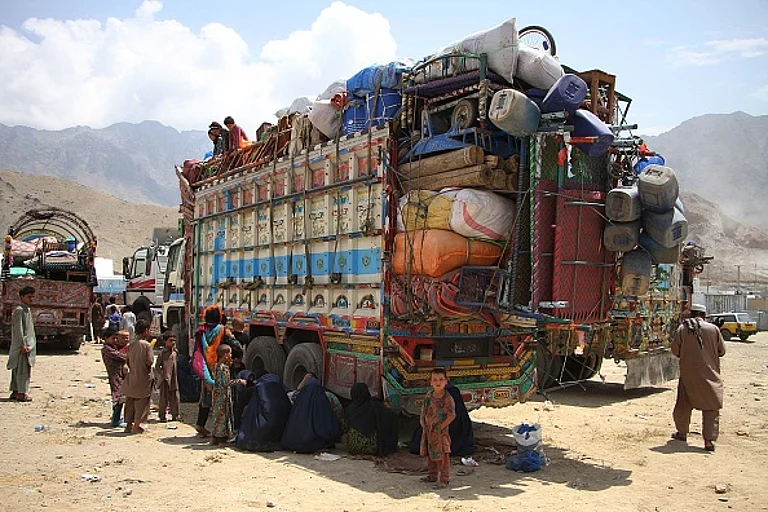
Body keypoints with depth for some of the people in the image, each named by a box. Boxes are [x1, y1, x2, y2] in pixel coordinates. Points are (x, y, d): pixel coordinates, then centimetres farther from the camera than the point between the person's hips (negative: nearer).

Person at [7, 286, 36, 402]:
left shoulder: (27, 310, 17)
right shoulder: (19, 310, -12)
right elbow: (18, 329, -17)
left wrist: (30, 344, 21)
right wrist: (23, 344, -20)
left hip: (28, 344, 9)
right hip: (22, 345, -9)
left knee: (17, 369, 13)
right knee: (23, 369, -8)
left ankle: (15, 392, 18)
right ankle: (21, 393, -4)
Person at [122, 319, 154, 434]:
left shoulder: (131, 344, 1)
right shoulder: (147, 345, -15)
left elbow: (128, 361, 6)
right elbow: (149, 362, -19)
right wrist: (148, 367, 3)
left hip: (132, 376, 5)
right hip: (143, 377, -5)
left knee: (130, 401, 14)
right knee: (141, 402, 5)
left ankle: (129, 424, 21)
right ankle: (136, 426, 6)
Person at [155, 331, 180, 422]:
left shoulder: (175, 352, 9)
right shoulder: (162, 353, -8)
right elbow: (157, 366, -7)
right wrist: (163, 375, -16)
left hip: (174, 379, 5)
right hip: (165, 380, -5)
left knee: (175, 398, 8)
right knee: (164, 398, 3)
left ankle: (175, 415, 17)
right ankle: (162, 415, 15)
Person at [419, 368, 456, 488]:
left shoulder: (448, 398, -16)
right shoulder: (429, 394, 3)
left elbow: (452, 415, -18)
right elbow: (423, 409, 15)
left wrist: (441, 427, -17)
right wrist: (422, 421, 3)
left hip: (440, 432, -7)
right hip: (427, 430, 7)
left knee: (441, 455, -2)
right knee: (429, 455, 17)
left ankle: (444, 479, 8)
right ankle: (432, 475, 32)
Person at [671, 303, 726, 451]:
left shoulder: (682, 329, -6)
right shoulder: (713, 329, -7)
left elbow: (675, 350, -2)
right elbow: (722, 351, 2)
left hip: (688, 373, 1)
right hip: (709, 374, -1)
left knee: (683, 404, 17)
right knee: (711, 408, 6)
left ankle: (682, 432, 31)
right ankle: (709, 440, 1)